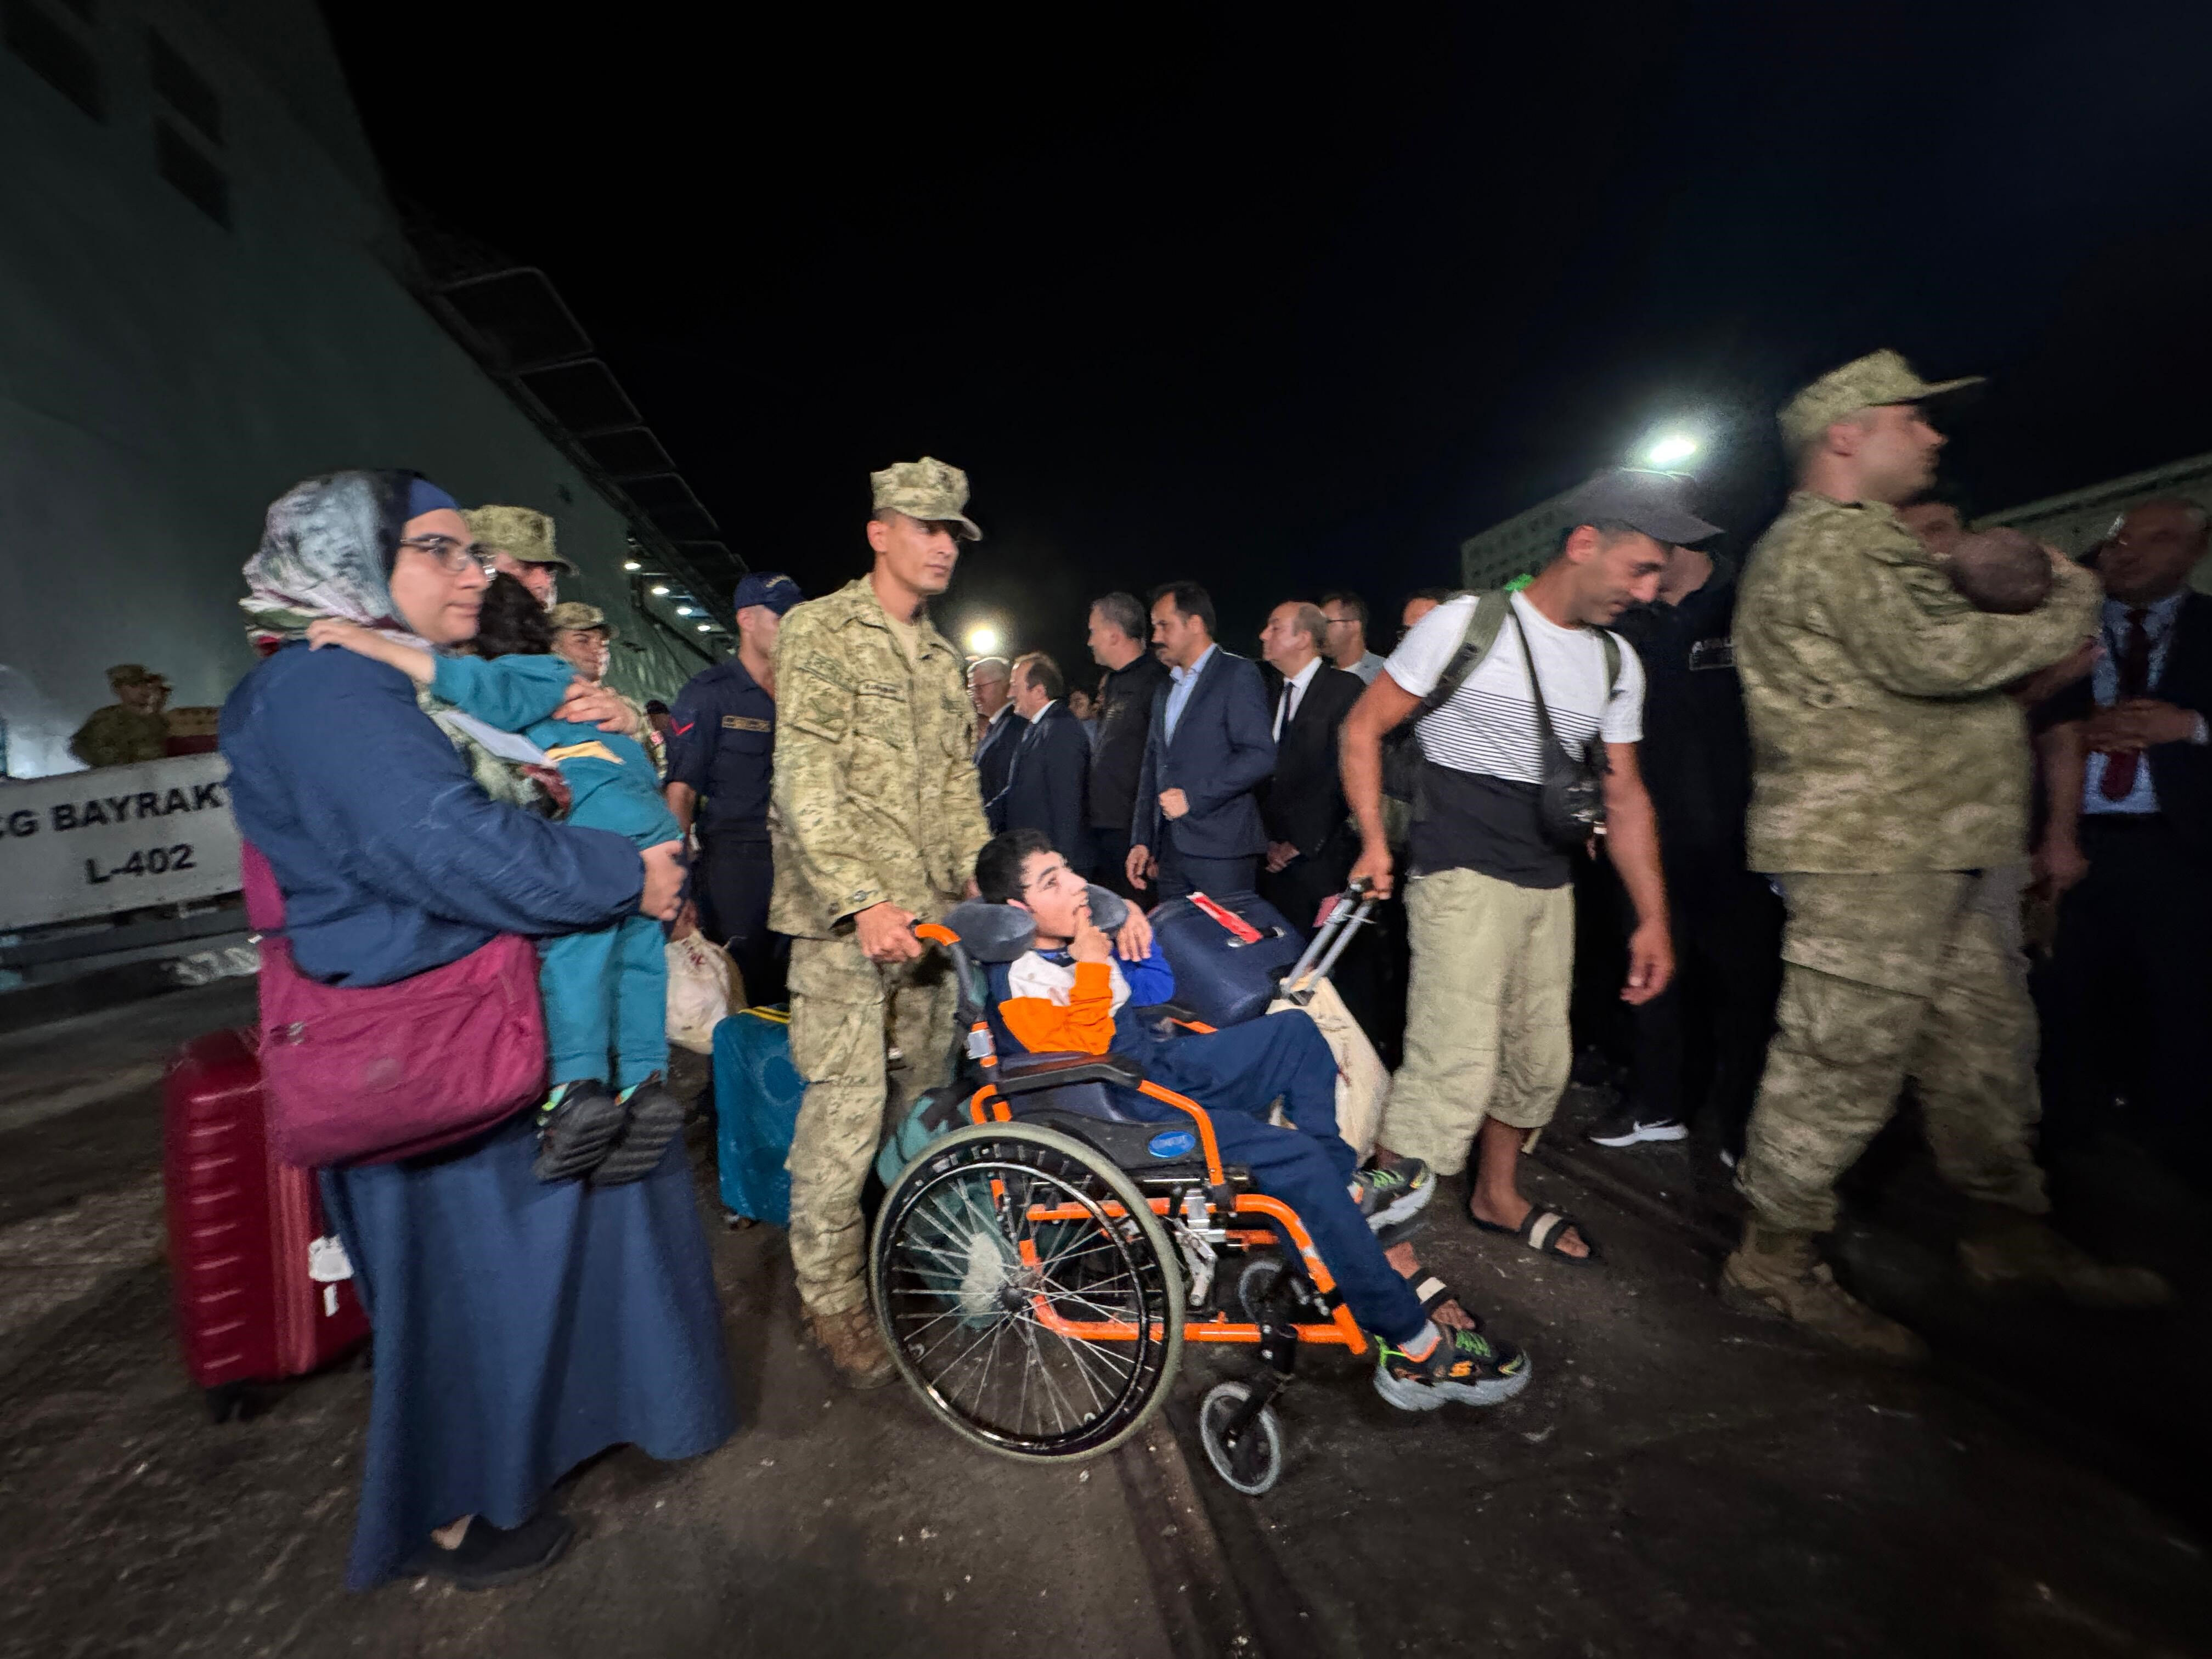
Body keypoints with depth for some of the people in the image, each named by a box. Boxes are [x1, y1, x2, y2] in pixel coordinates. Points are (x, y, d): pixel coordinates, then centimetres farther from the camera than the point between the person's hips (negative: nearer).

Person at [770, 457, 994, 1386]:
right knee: (846, 1108, -5)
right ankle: (831, 1295, 15)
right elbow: (806, 780, -13)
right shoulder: (819, 630, -3)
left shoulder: (939, 657, 18)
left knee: (930, 1092, 13)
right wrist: (861, 900, -21)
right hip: (846, 917, -6)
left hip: (929, 915, 7)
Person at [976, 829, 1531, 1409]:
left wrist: (1135, 928, 1)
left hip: (1163, 1066, 10)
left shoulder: (1073, 937, 7)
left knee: (1296, 1031, 11)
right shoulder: (1017, 984, -17)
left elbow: (1156, 990, 16)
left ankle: (1343, 1187, 17)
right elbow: (1082, 1058, -28)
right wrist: (1090, 966, -27)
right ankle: (1414, 1348, -10)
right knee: (1297, 1159, -23)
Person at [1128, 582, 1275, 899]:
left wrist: (1193, 797, -15)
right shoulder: (1166, 690, 21)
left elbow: (1260, 755, -14)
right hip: (1169, 852, 7)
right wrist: (1142, 842, 12)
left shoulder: (1238, 673, -3)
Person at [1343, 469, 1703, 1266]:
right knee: (1457, 1067, -14)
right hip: (1462, 877, -7)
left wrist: (1653, 917, 11)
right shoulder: (1469, 622, -7)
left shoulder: (1617, 664, 11)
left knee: (1539, 1058, 16)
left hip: (1550, 885, 7)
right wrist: (1375, 843, -14)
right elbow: (1364, 727, -6)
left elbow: (1624, 793, 14)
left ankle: (1497, 1196, 39)